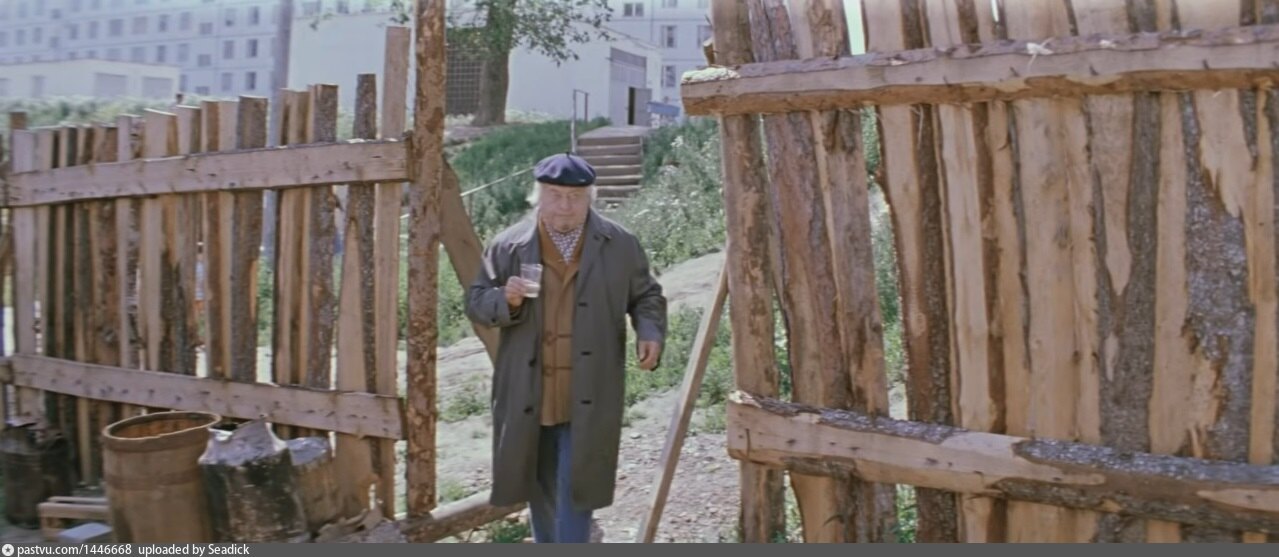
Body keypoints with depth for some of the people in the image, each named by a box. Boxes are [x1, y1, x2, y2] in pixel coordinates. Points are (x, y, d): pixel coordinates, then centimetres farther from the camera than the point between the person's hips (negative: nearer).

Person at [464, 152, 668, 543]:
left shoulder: (620, 245, -1)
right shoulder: (508, 245, -2)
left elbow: (646, 295, 10)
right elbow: (475, 302, 3)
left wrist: (650, 332, -9)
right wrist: (506, 300, -19)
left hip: (587, 395, -2)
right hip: (529, 393, 2)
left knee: (577, 485, -3)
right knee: (538, 484, 18)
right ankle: (546, 544, 41)